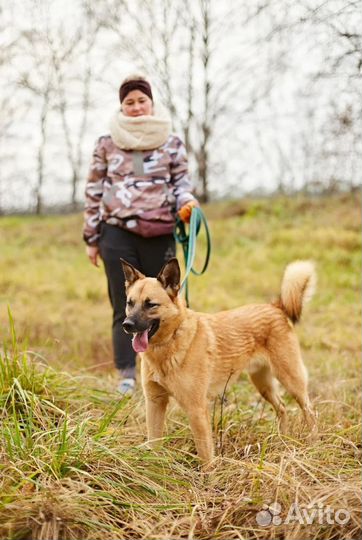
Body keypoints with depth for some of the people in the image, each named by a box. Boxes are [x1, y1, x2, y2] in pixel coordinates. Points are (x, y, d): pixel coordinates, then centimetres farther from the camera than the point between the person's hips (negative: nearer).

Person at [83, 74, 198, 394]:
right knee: (124, 307, 0)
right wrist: (92, 239, 9)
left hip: (160, 234, 0)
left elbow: (181, 182, 10)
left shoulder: (171, 143, 7)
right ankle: (128, 375, 3)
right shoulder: (107, 144, 8)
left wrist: (186, 202, -14)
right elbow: (94, 192, 10)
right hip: (118, 233, 0)